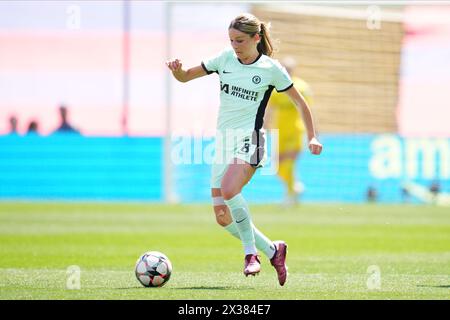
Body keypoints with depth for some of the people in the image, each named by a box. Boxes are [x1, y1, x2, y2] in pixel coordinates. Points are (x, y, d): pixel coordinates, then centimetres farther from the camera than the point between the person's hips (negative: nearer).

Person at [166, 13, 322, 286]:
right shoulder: (225, 59, 7)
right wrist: (176, 69, -10)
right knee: (223, 218, 0)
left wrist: (312, 138, 1)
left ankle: (251, 252, -17)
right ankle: (272, 250, 19)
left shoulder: (271, 69, -4)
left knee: (228, 191, -33)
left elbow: (300, 102, 6)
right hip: (224, 141, 6)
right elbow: (186, 76, 13)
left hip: (250, 140, -6)